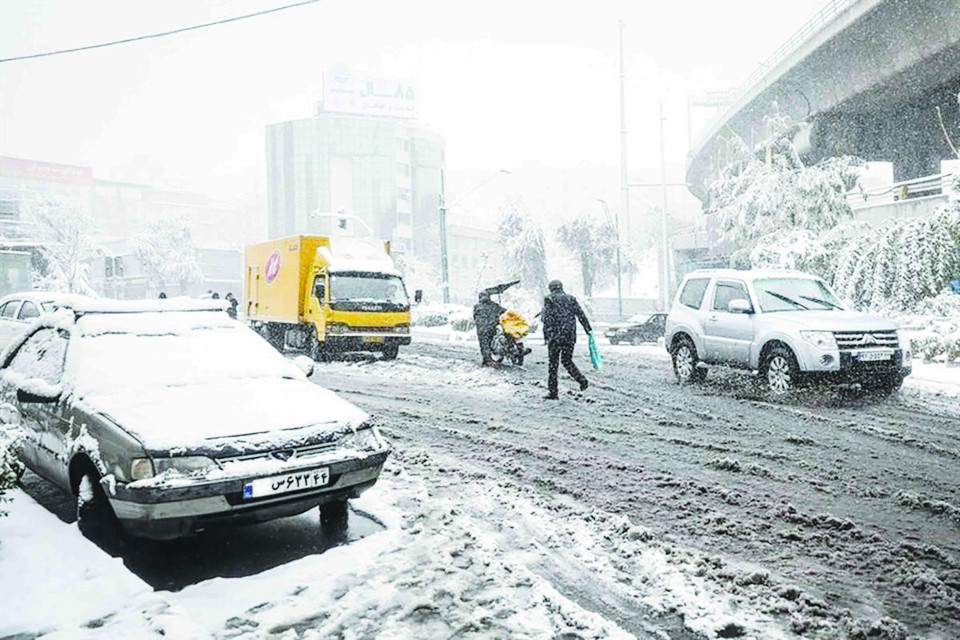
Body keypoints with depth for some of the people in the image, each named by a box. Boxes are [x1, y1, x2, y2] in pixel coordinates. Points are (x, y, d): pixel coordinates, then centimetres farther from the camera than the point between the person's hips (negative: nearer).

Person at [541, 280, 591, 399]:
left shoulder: (549, 299, -2)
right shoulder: (571, 299, 10)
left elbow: (547, 319, -8)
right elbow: (581, 315, 8)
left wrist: (546, 336, -6)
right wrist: (589, 330, 14)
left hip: (555, 337, -4)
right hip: (570, 337, 4)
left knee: (553, 364, 2)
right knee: (567, 361, 19)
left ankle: (552, 392, 2)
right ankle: (582, 381, 3)